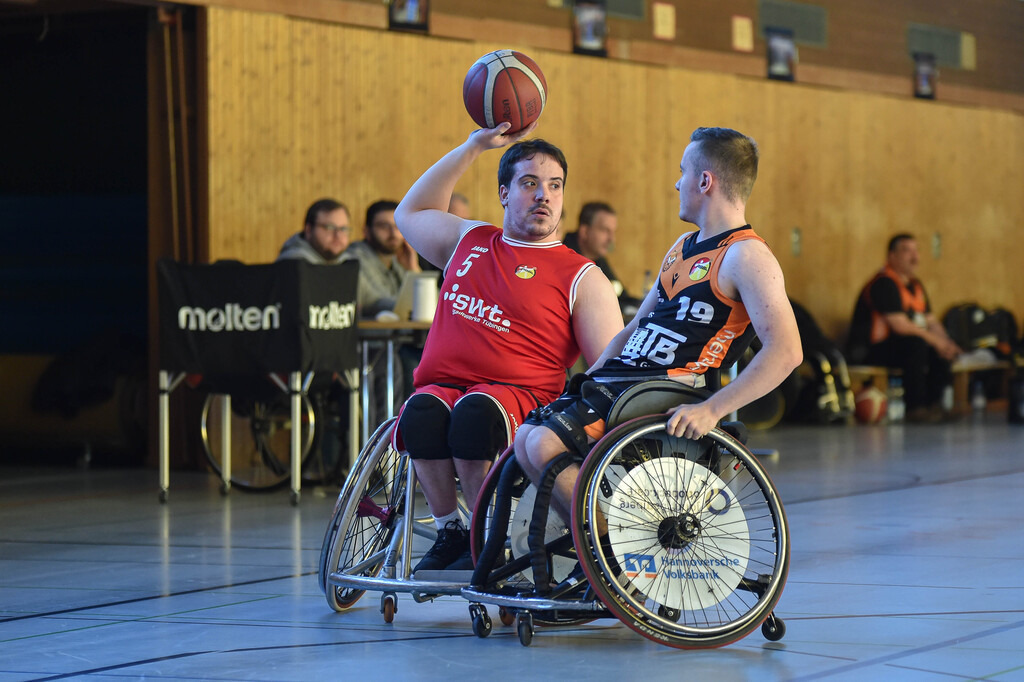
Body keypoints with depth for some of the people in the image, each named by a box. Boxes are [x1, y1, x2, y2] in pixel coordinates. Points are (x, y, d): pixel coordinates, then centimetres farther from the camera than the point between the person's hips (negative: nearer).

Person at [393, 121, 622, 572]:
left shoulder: (582, 278, 9)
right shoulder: (469, 241, 23)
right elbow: (409, 212, 38)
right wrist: (474, 147, 31)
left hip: (521, 396, -3)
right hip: (441, 385, 3)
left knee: (476, 412, -38)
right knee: (421, 413, -34)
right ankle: (448, 531, -14)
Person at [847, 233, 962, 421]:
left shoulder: (915, 285, 15)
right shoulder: (884, 284, -17)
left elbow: (931, 322, 14)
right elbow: (900, 326, -23)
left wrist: (946, 343, -6)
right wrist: (936, 341, -18)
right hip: (868, 352, -10)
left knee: (943, 350, -3)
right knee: (917, 343, -31)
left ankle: (934, 404, -3)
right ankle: (914, 409, -27)